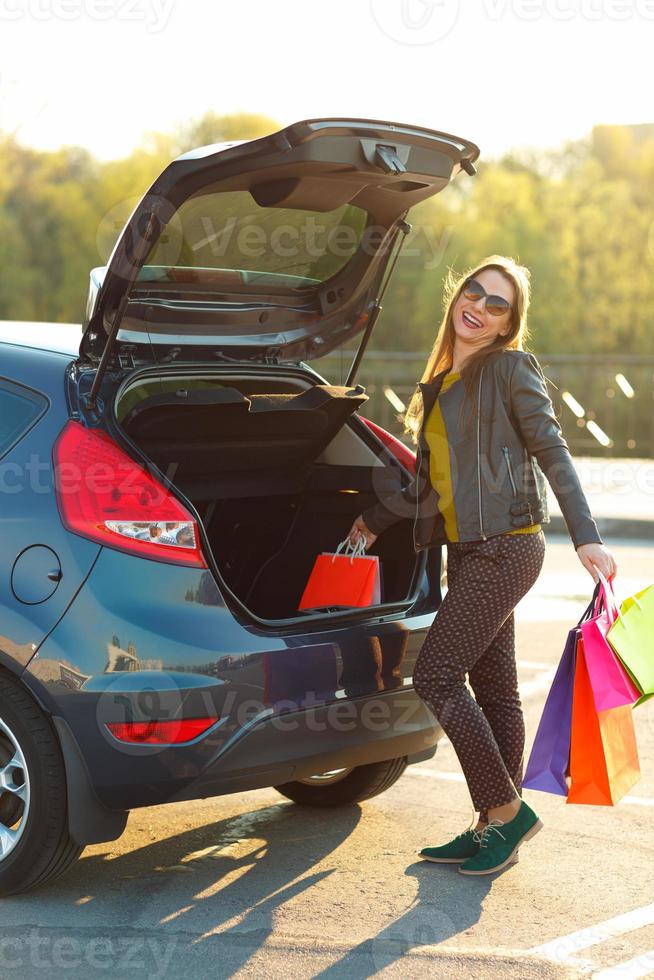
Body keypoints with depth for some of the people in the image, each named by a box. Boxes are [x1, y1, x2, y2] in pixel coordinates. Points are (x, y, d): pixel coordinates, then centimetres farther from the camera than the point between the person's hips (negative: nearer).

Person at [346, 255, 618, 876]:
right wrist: (376, 519, 31)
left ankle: (506, 809, -2)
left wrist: (586, 538, -15)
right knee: (492, 689, 9)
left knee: (435, 675, -12)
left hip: (505, 545, -8)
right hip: (469, 549, 8)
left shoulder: (510, 367, -4)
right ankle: (496, 827, 14)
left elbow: (551, 452, -9)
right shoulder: (442, 382, 18)